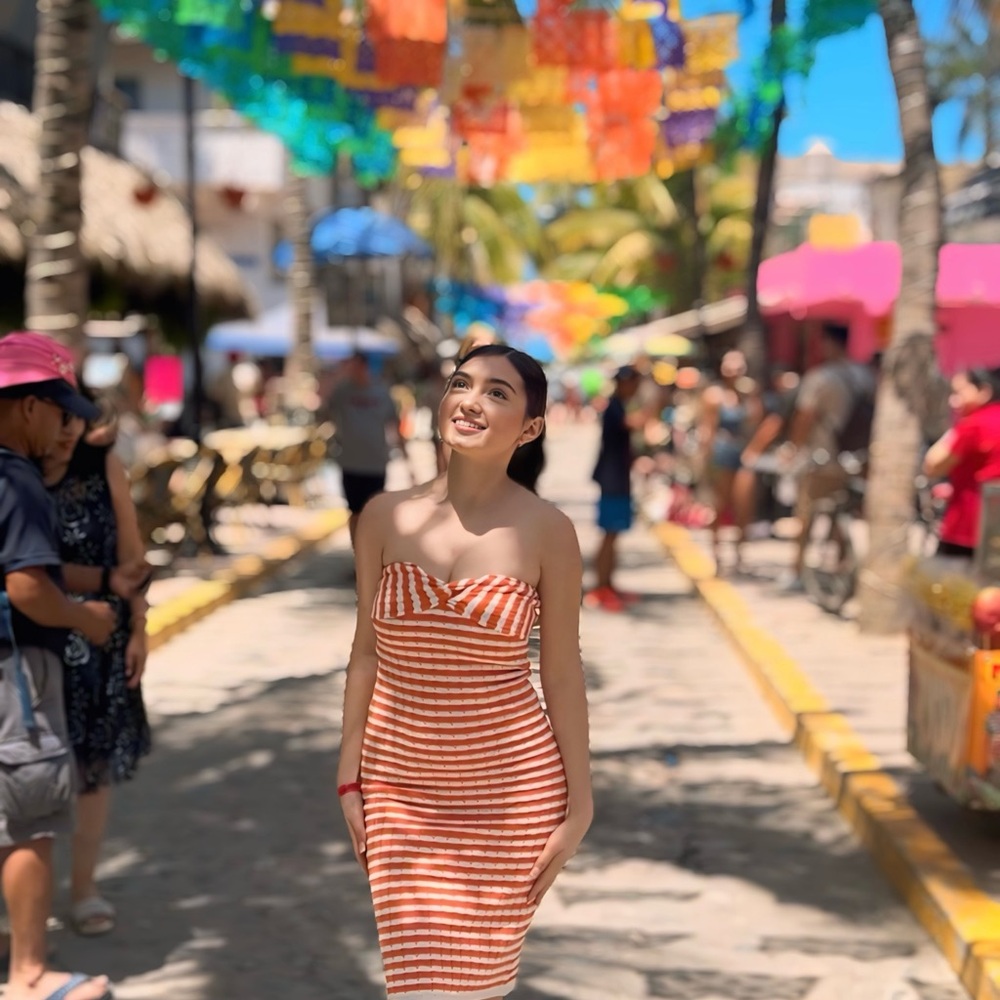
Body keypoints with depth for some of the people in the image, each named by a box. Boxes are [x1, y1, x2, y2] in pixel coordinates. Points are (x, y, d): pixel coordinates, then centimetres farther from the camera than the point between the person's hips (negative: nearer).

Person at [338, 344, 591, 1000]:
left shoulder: (547, 531, -8)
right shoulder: (386, 517, -1)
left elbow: (563, 676, -3)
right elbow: (367, 651, 6)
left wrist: (579, 805, -2)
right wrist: (350, 779, 6)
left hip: (511, 787, -2)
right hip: (402, 788, 2)